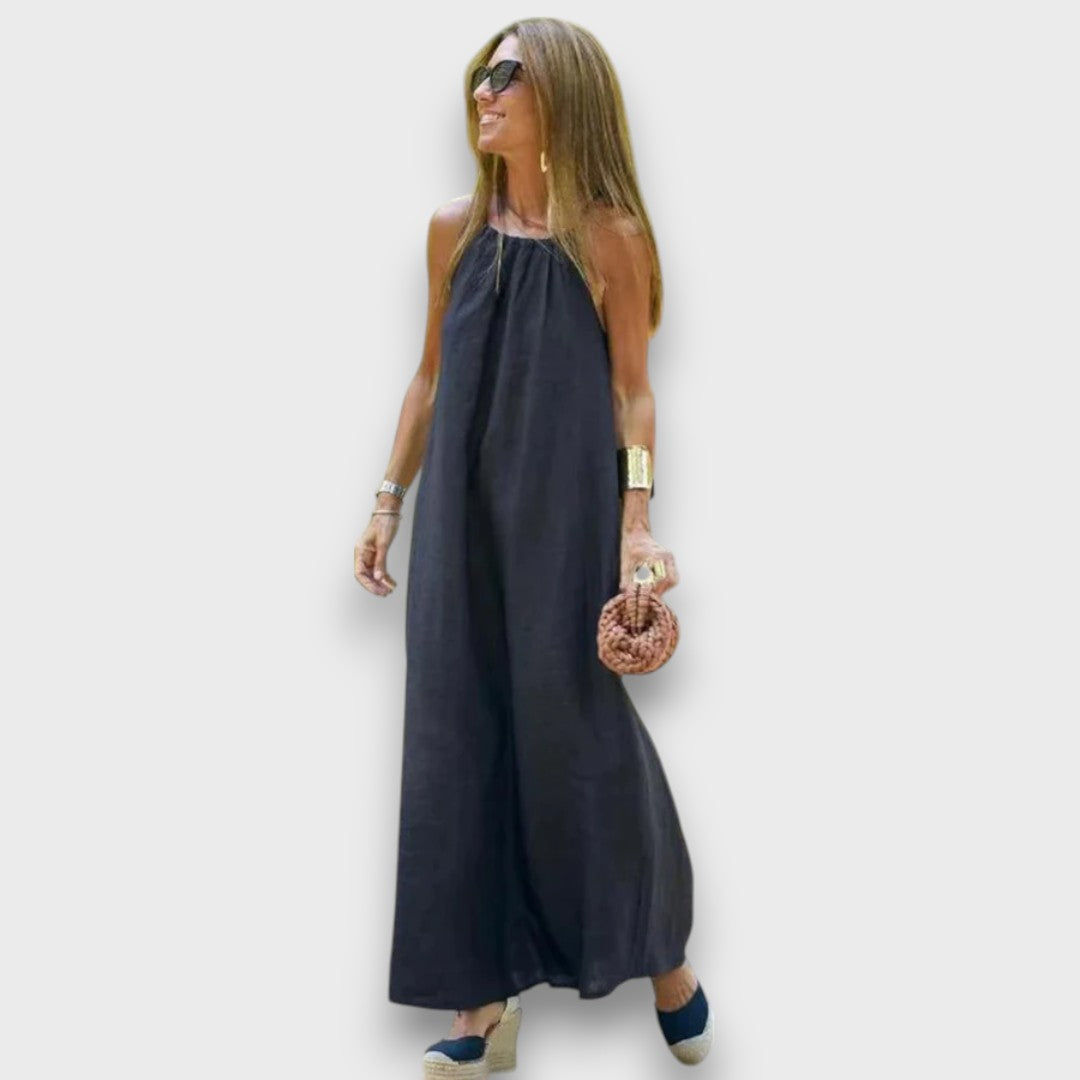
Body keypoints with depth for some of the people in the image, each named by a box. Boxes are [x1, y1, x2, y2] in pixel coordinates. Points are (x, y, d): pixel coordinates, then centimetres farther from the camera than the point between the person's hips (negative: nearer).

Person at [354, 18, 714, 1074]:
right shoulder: (454, 229, 6)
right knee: (464, 738, 4)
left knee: (578, 728, 2)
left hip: (569, 513, -4)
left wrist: (636, 522, -11)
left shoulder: (610, 236, -4)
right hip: (462, 512, 4)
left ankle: (661, 952, 25)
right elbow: (431, 376, 13)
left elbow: (633, 390, -3)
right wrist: (389, 500, 11)